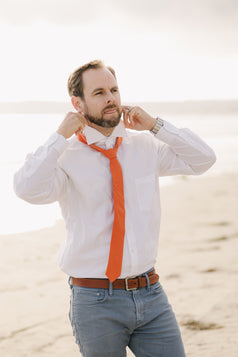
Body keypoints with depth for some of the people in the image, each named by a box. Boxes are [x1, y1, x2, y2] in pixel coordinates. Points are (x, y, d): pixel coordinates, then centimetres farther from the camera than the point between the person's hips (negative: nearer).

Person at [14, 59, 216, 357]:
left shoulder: (144, 145, 8)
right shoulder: (66, 156, -7)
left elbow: (203, 159, 8)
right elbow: (28, 189, -25)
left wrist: (155, 126, 1)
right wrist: (61, 135, -17)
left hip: (151, 296, 4)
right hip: (97, 302, -4)